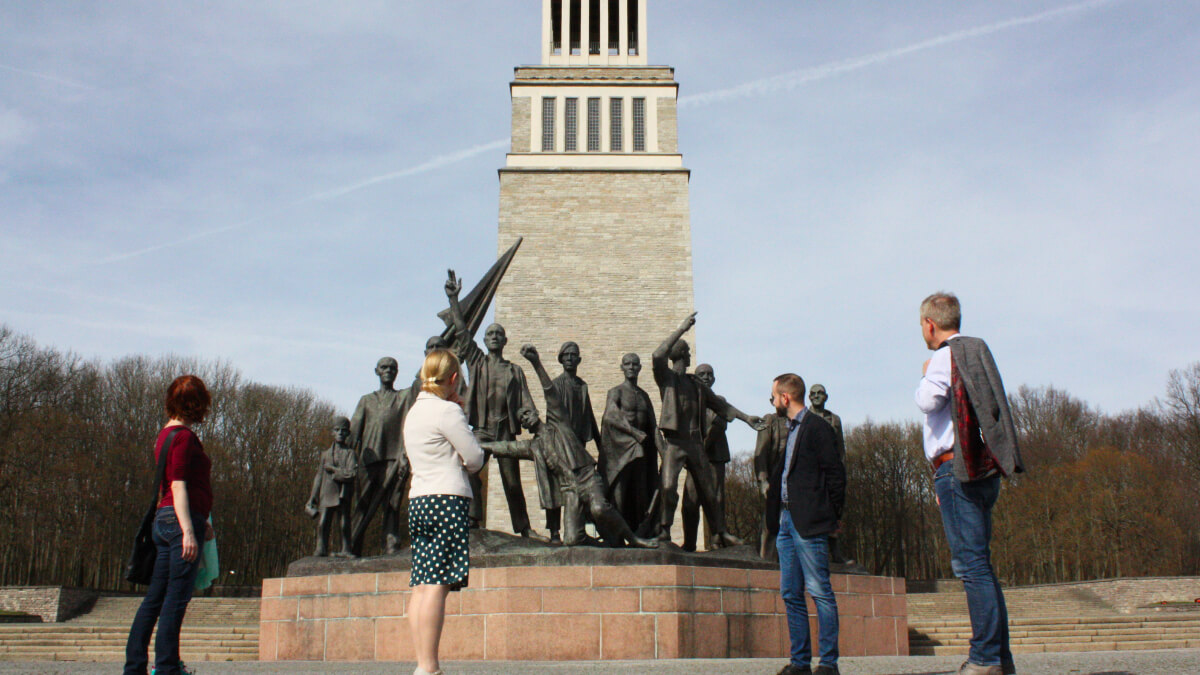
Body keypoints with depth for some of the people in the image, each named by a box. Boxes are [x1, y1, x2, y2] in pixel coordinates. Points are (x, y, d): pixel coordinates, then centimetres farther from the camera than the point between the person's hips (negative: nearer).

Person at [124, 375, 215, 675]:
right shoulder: (184, 436, -10)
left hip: (164, 520, 10)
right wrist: (188, 531, -23)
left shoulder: (166, 434, 19)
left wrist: (201, 521, 30)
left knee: (155, 596, 11)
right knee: (177, 597, -6)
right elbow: (178, 486, -18)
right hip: (181, 520, -10)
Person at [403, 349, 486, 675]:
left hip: (417, 500, 9)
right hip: (448, 499, -8)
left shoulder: (414, 411, 19)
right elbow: (475, 458, -4)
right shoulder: (447, 411, -6)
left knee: (421, 585, 4)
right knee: (437, 585, -12)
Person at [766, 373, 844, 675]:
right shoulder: (791, 429, 20)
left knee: (819, 591, -7)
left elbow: (835, 473, -10)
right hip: (787, 521, 9)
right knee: (791, 593, 8)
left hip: (809, 523, -9)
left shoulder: (817, 427, -6)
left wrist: (833, 515, -9)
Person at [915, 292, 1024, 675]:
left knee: (971, 564, -10)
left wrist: (925, 375, 0)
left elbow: (927, 400, -23)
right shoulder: (976, 352, 22)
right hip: (981, 470, 9)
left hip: (957, 469, -9)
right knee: (978, 564, 11)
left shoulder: (947, 356, -6)